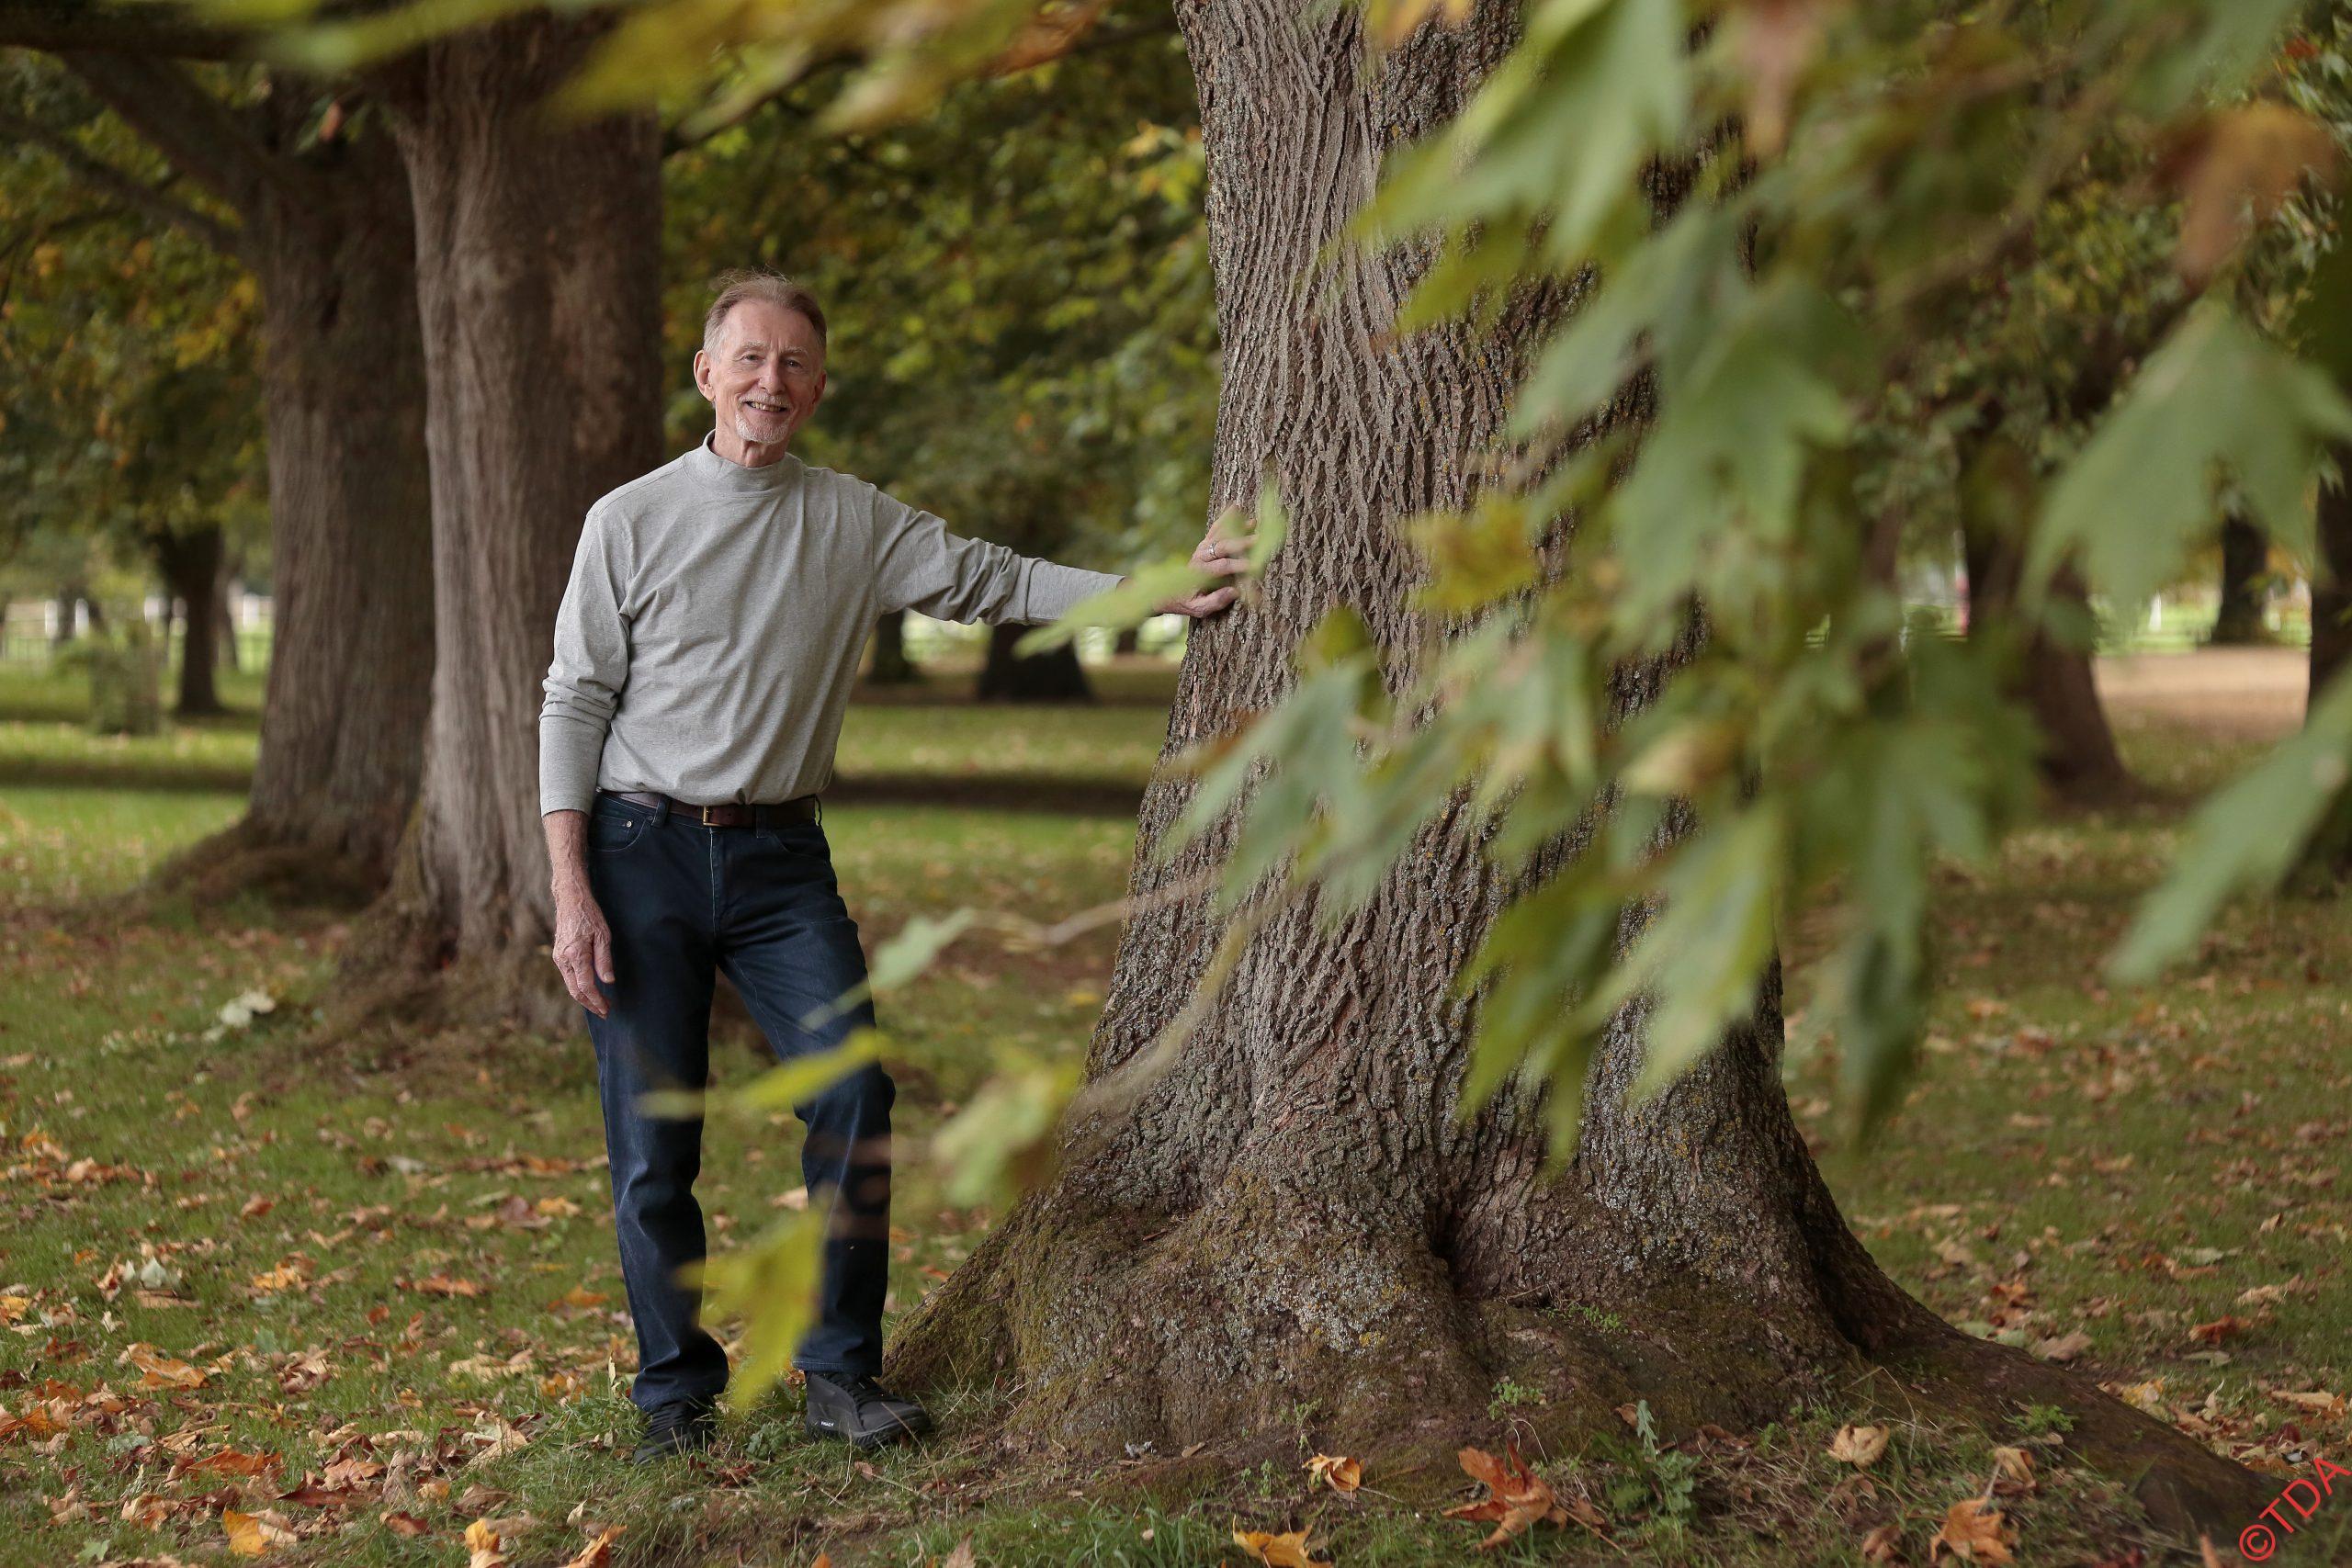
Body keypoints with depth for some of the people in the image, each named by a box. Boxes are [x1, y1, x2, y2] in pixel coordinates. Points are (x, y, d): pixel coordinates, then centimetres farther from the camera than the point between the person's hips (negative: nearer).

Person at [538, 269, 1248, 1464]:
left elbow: (994, 581, 10)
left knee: (852, 1090, -12)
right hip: (643, 850, -2)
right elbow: (574, 706, 0)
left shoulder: (855, 524, 8)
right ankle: (676, 1395, 13)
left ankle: (841, 1375, 0)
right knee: (652, 1143, -2)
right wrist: (572, 895, -7)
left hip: (780, 856, 2)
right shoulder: (630, 522, 0)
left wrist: (1155, 592, -2)